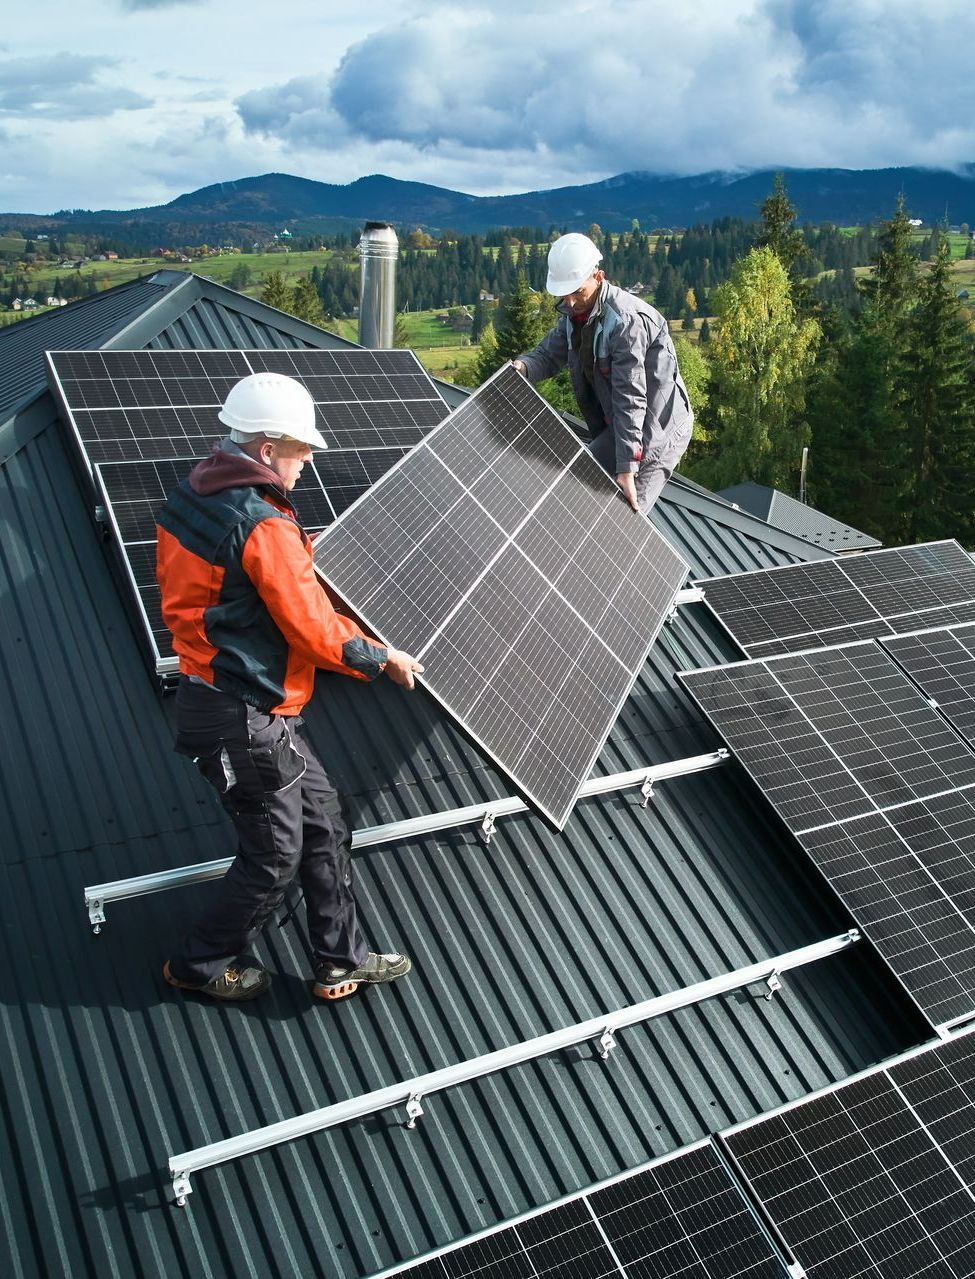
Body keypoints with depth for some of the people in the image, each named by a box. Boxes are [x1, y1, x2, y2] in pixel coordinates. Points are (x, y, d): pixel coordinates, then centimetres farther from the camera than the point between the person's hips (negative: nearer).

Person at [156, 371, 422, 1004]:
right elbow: (316, 630, -19)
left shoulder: (189, 498, 5)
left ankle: (341, 959, 27)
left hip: (210, 691, 10)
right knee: (275, 854, 8)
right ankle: (202, 963, 28)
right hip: (245, 721, -10)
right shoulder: (266, 528, -23)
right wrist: (383, 658, -2)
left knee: (324, 824, 16)